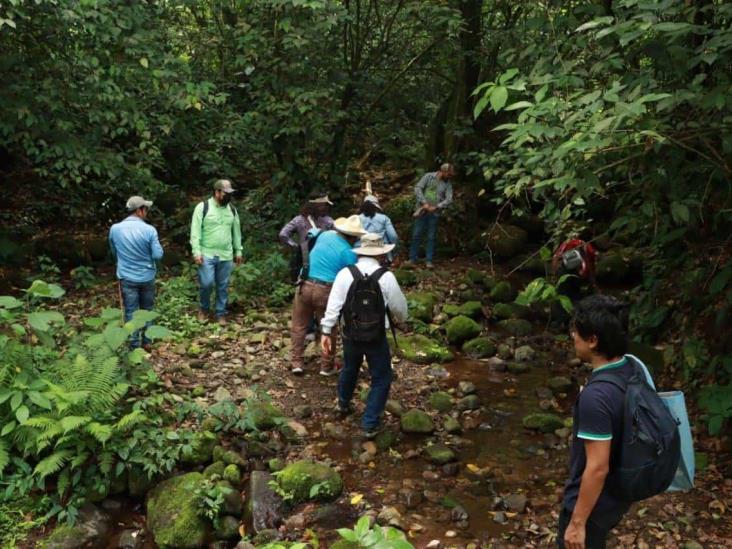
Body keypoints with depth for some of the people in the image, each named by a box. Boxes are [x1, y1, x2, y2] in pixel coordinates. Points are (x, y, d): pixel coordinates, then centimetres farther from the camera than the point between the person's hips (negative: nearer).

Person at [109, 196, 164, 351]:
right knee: (147, 309, 16)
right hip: (147, 277, 0)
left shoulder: (115, 229, -6)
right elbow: (158, 255, -12)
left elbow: (114, 253, 9)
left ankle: (135, 346, 12)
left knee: (131, 312, 7)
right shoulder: (149, 230, -14)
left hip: (127, 277, 0)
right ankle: (147, 342, 24)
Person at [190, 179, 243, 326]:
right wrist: (196, 251, -15)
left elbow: (236, 232, 15)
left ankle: (221, 313, 19)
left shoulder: (232, 209, 7)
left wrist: (238, 251, 12)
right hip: (207, 254, -4)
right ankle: (204, 308, 17)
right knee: (207, 283, -9)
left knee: (223, 286, 8)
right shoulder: (203, 207, -7)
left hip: (226, 256, 4)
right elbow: (195, 231, -9)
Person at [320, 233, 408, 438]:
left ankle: (343, 405, 51)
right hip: (376, 337, -4)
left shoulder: (345, 273, -8)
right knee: (381, 379, 12)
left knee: (349, 369, 28)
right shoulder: (386, 277, -13)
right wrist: (401, 319, 20)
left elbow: (333, 305, -8)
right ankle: (370, 425, 12)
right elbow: (400, 307, -2)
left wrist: (326, 331, 0)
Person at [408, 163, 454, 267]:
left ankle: (429, 261, 11)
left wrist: (436, 207, -16)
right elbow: (417, 188, -8)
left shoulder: (448, 183, 1)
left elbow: (449, 199, -5)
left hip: (434, 213, 1)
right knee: (416, 235, 3)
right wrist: (424, 203, -16)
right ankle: (412, 258, 12)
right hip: (422, 211, -1)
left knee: (431, 237, 4)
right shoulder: (429, 176, -3)